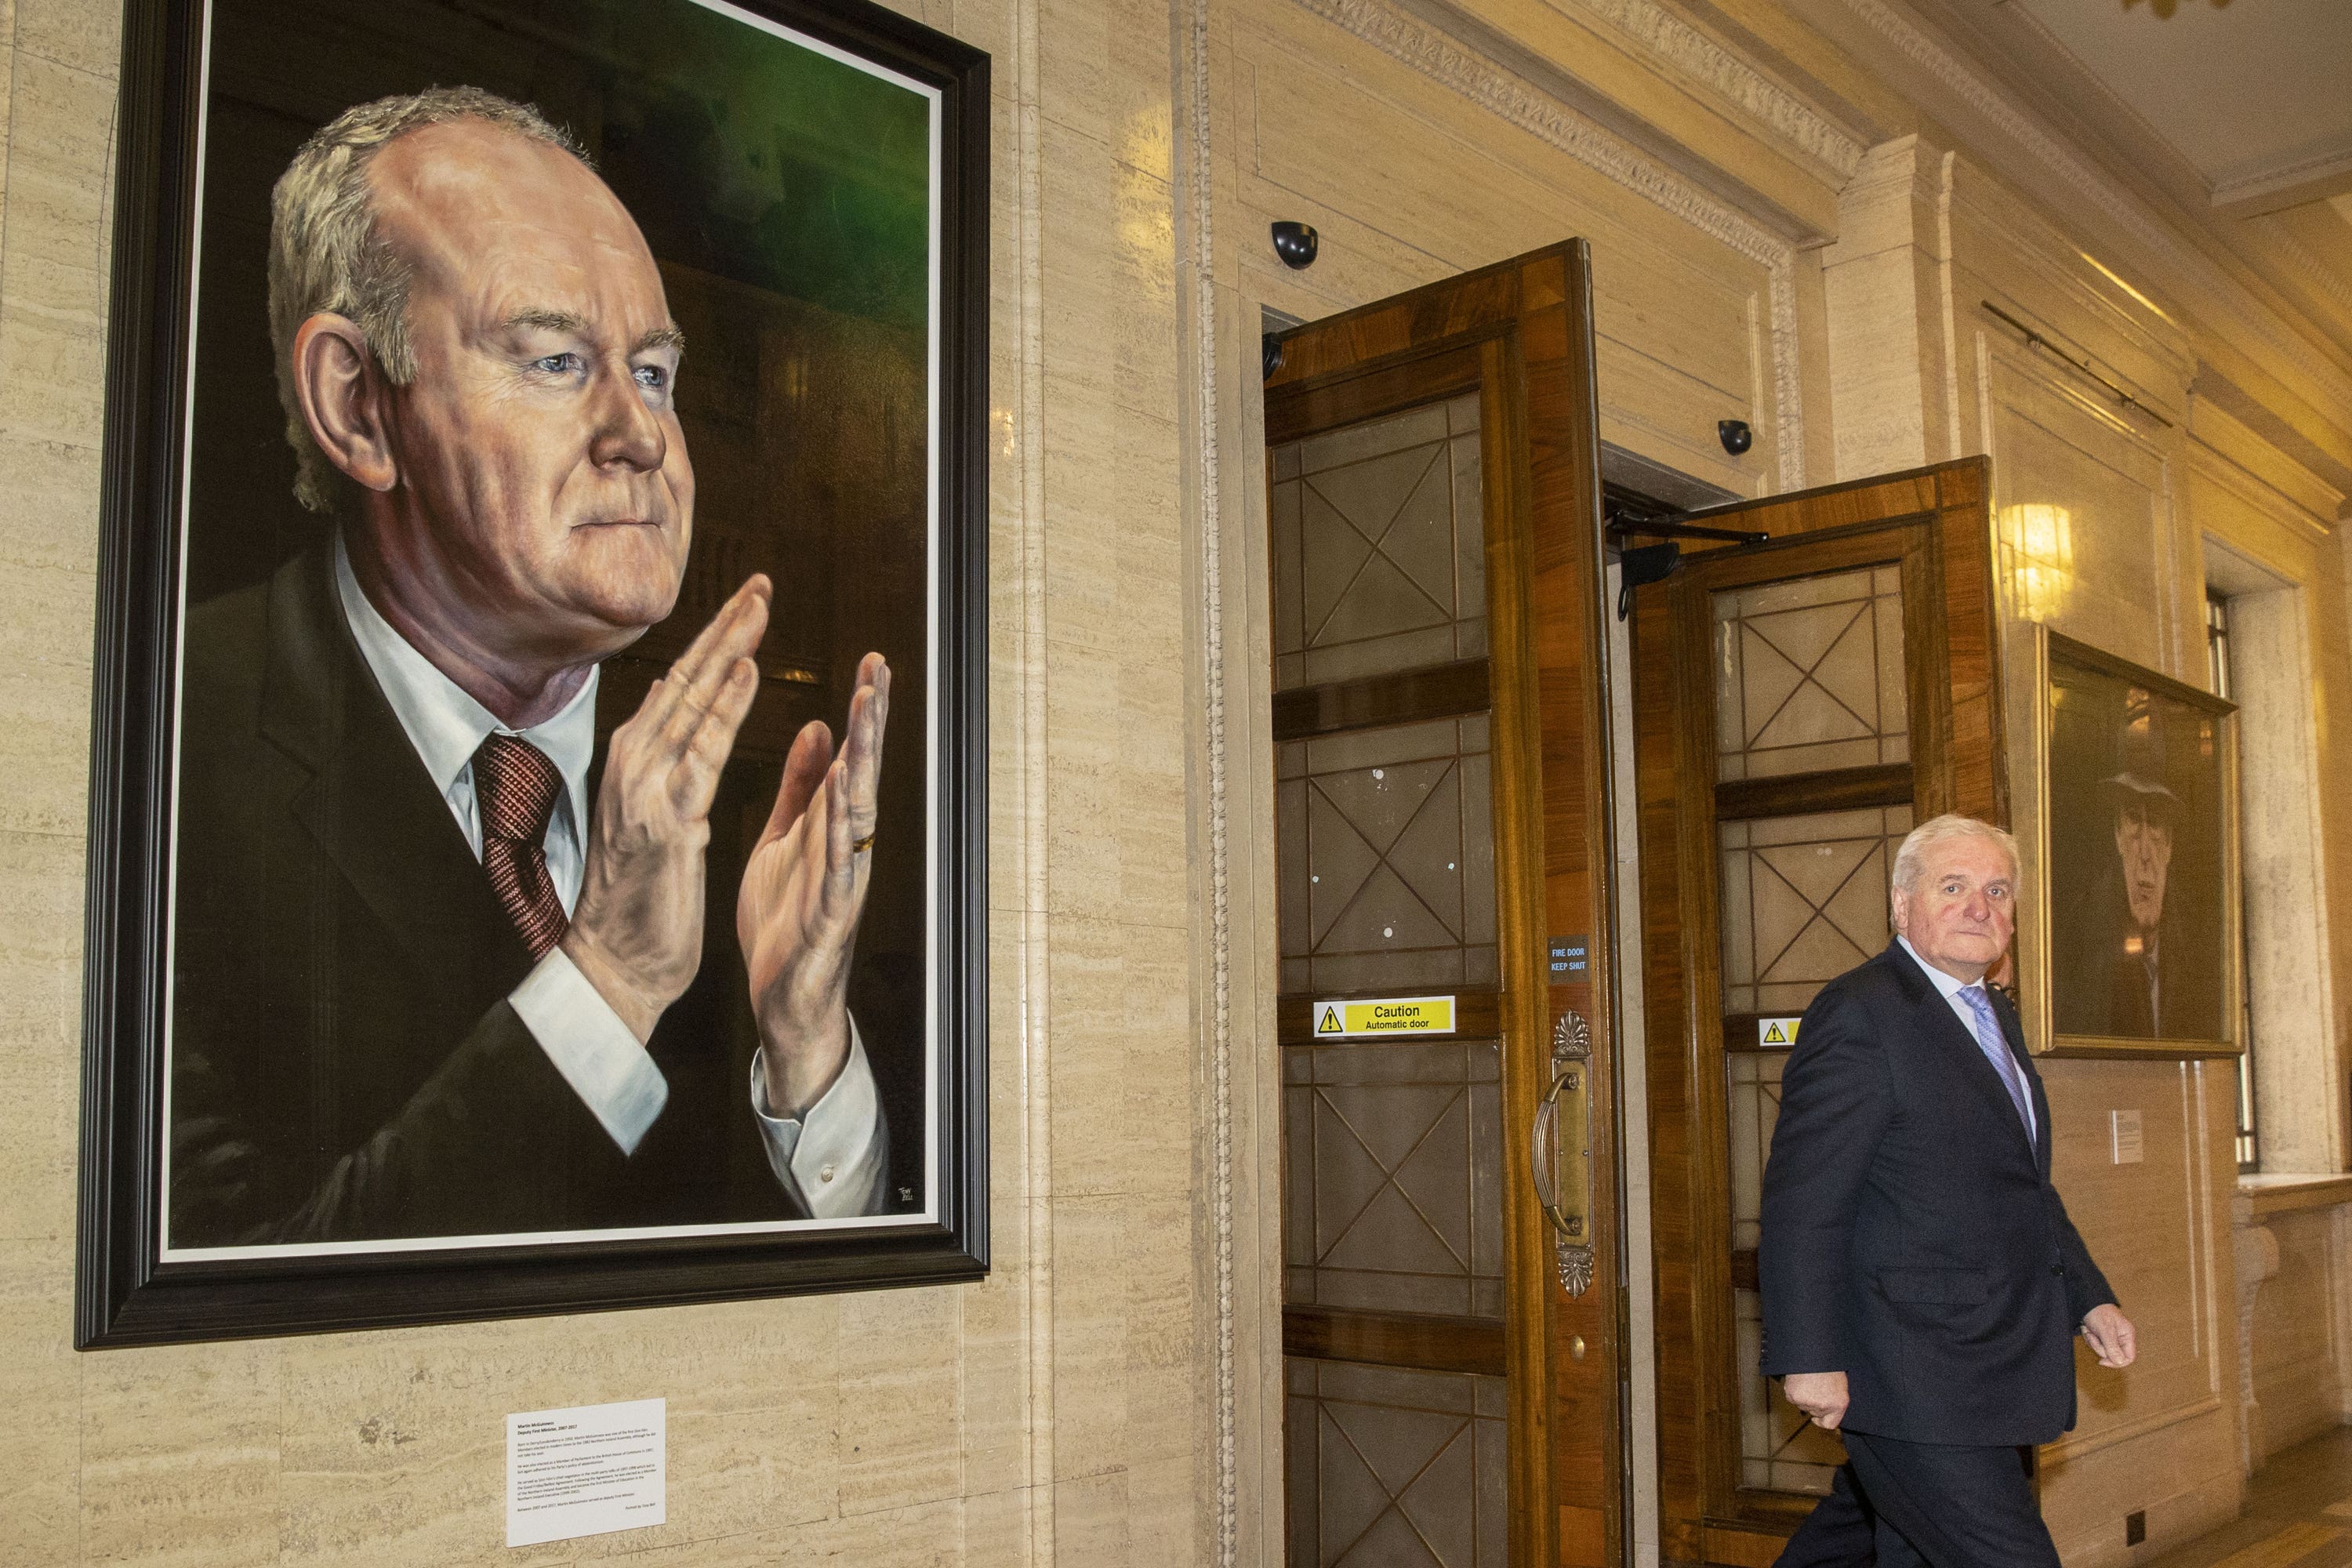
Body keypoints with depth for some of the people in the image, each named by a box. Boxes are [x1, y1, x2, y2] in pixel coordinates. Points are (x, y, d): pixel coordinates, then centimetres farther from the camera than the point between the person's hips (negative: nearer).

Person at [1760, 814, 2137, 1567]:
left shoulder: (1996, 1017, 17)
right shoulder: (1860, 1012, -14)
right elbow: (1803, 1199, -19)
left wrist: (2089, 1299, 20)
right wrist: (1809, 1357, -21)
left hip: (1982, 1374, 9)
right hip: (1911, 1381, -9)